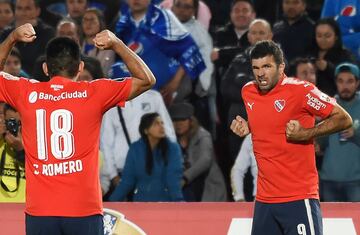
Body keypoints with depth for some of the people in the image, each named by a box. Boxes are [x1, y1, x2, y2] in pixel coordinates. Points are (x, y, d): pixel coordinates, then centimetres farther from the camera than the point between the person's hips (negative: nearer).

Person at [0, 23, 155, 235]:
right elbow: (146, 79, 10)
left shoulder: (26, 93, 3)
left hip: (39, 212, 1)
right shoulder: (94, 93, -2)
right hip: (84, 210, -1)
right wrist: (116, 44, 10)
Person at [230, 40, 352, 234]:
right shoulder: (247, 92, 10)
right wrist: (247, 128, 7)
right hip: (263, 199, 7)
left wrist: (306, 134, -19)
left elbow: (344, 119, -8)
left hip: (299, 198, -6)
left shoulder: (300, 90, -11)